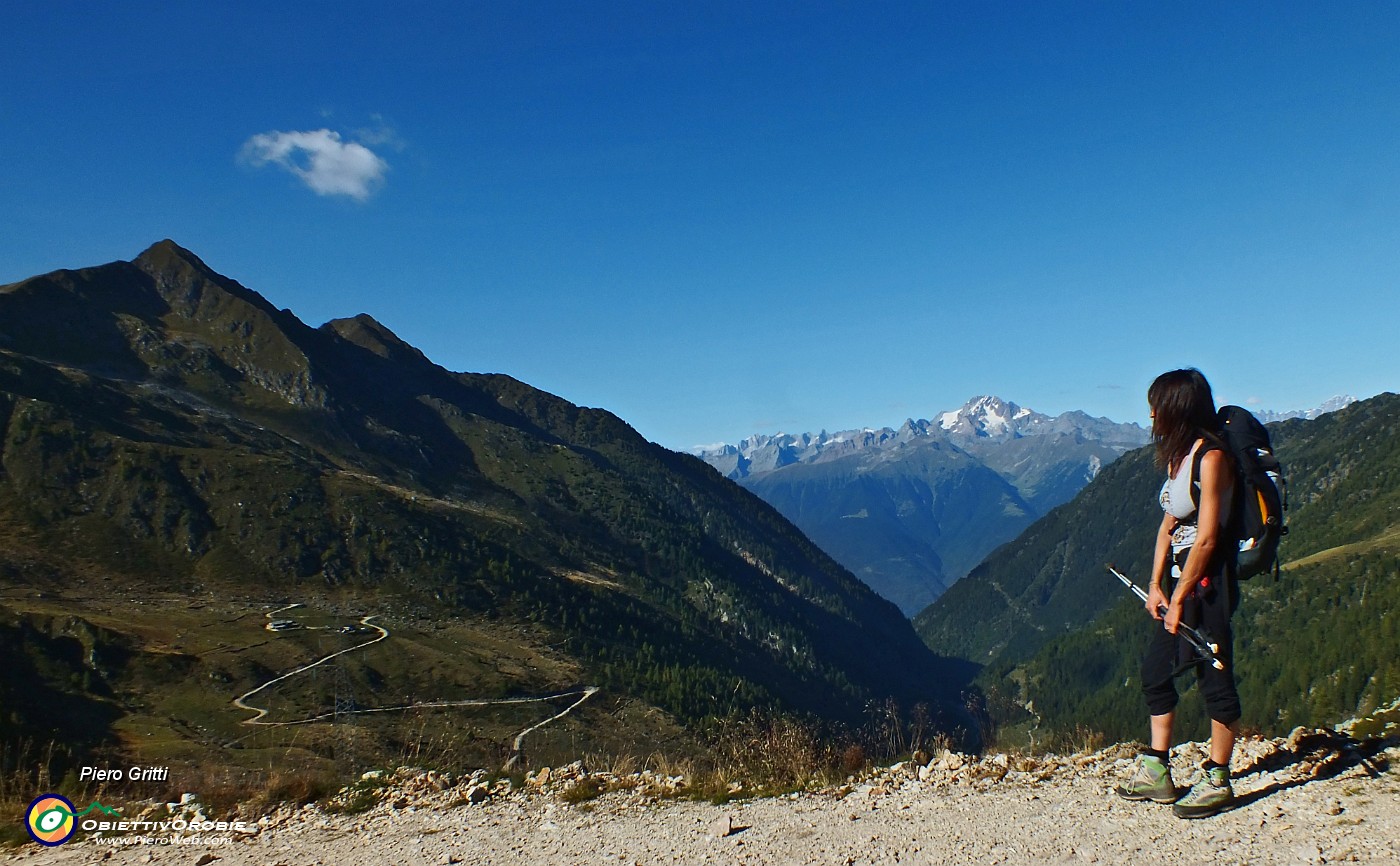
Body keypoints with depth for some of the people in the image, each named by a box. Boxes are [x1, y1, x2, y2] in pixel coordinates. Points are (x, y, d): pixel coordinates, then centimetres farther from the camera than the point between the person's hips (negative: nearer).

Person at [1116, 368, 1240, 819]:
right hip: (1180, 576, 10)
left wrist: (1179, 598, -15)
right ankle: (1155, 773, 21)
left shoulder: (1211, 457, -16)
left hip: (1207, 579, -9)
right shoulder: (1178, 455, 11)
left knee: (1214, 677, 0)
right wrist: (1156, 585, 7)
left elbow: (1206, 537, -18)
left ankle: (1217, 783, 12)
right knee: (1155, 669, 12)